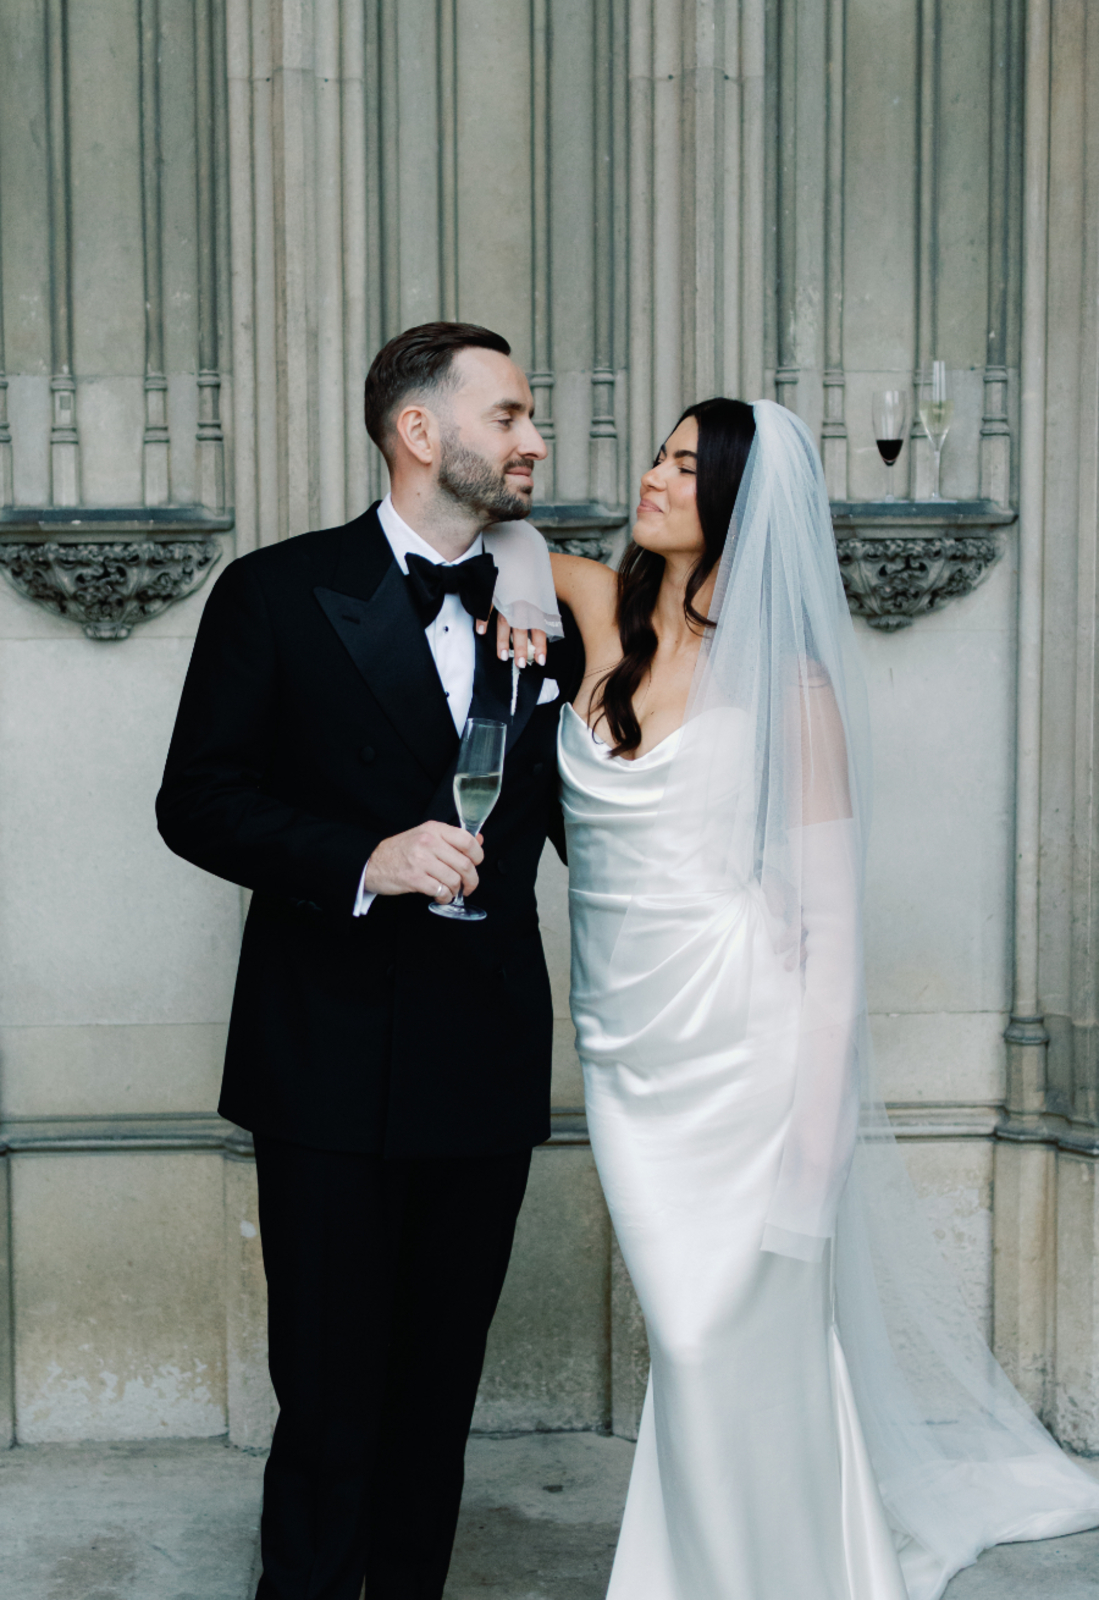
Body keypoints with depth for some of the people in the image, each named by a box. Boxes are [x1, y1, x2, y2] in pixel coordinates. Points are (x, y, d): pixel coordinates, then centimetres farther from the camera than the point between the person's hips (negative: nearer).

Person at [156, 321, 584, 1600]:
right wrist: (364, 859, -19)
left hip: (486, 1065, 4)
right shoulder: (278, 594, -3)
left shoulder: (546, 612, 9)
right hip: (331, 1070, -4)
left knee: (438, 1398, 15)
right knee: (330, 1404, 3)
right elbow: (197, 800, -6)